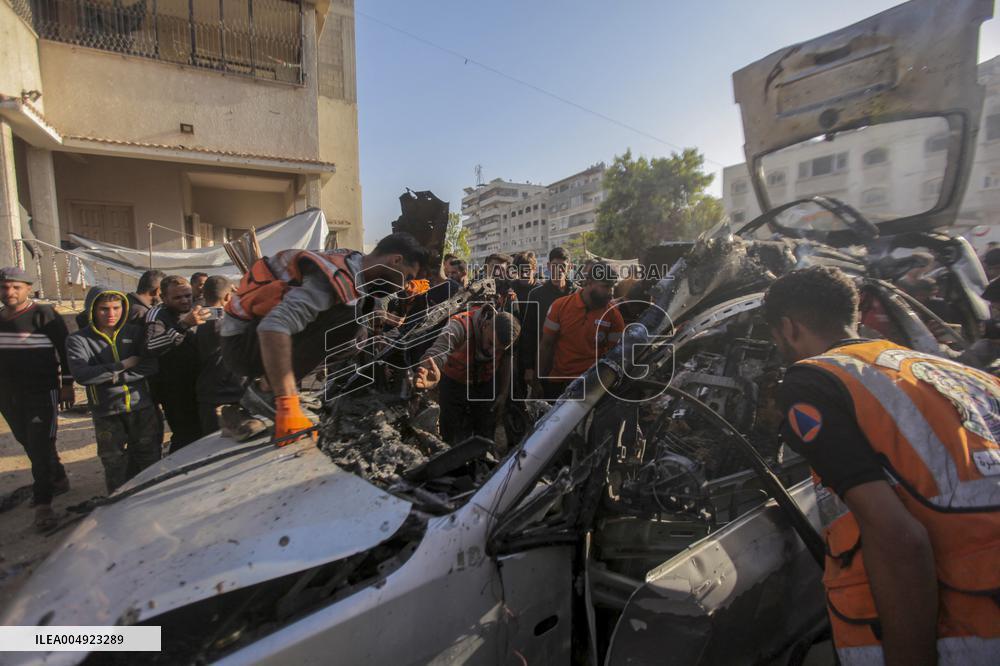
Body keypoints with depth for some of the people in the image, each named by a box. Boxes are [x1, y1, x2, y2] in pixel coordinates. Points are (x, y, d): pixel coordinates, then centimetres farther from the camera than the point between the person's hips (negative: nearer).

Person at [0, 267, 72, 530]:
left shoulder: (44, 314, -9)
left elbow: (65, 349, -9)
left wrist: (67, 384, -11)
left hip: (42, 393, -6)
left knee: (40, 446, -7)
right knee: (30, 444, 15)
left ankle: (43, 503, -2)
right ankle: (58, 480, 32)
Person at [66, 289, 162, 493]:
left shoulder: (136, 331, 3)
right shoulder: (78, 340, -2)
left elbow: (150, 366, -6)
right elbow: (82, 375, -16)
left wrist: (114, 377, -13)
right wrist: (123, 366, -14)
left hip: (142, 406, 1)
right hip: (106, 412, -1)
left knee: (149, 459, 10)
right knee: (114, 463, 9)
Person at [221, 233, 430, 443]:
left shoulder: (351, 263, 3)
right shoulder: (337, 278, -26)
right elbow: (273, 327, -39)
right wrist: (287, 405, -41)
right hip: (243, 343, -9)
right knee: (345, 319, -25)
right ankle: (267, 392, -15)